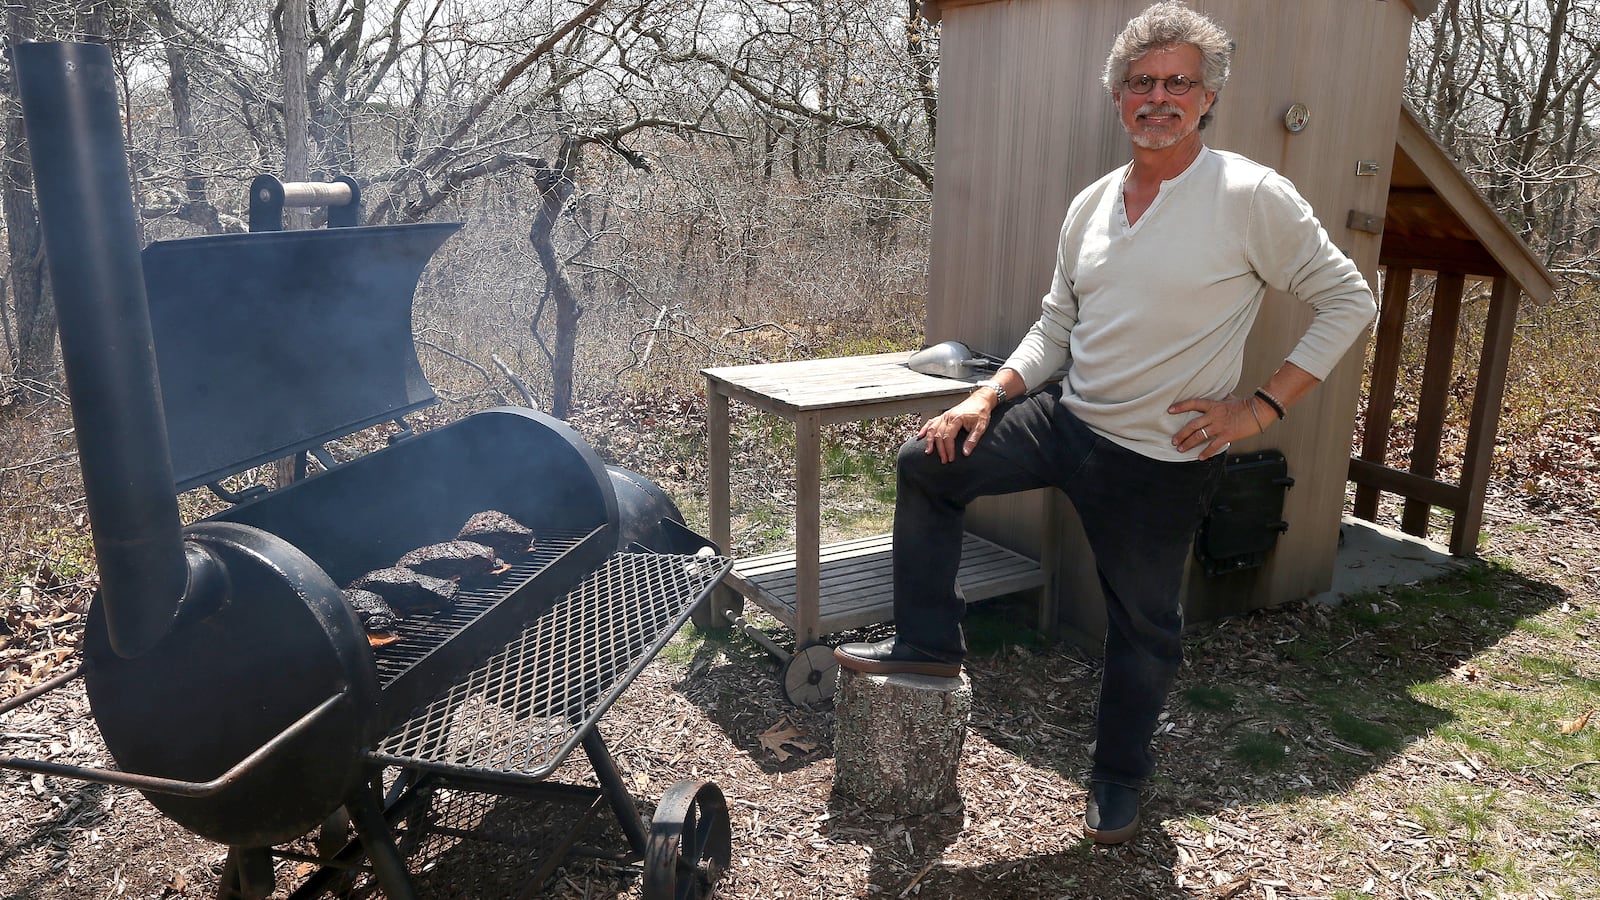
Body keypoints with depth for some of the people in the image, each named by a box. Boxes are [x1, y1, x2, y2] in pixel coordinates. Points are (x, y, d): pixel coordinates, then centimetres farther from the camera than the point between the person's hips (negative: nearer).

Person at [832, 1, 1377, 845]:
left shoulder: (1252, 197, -14)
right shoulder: (1091, 206, 4)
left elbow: (1347, 301, -7)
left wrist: (1263, 403, -14)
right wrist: (989, 397, -3)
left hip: (1162, 459, -5)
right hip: (1067, 419, 5)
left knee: (1143, 626, 9)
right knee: (927, 461, -4)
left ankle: (1119, 779, 34)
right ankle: (927, 643, 9)